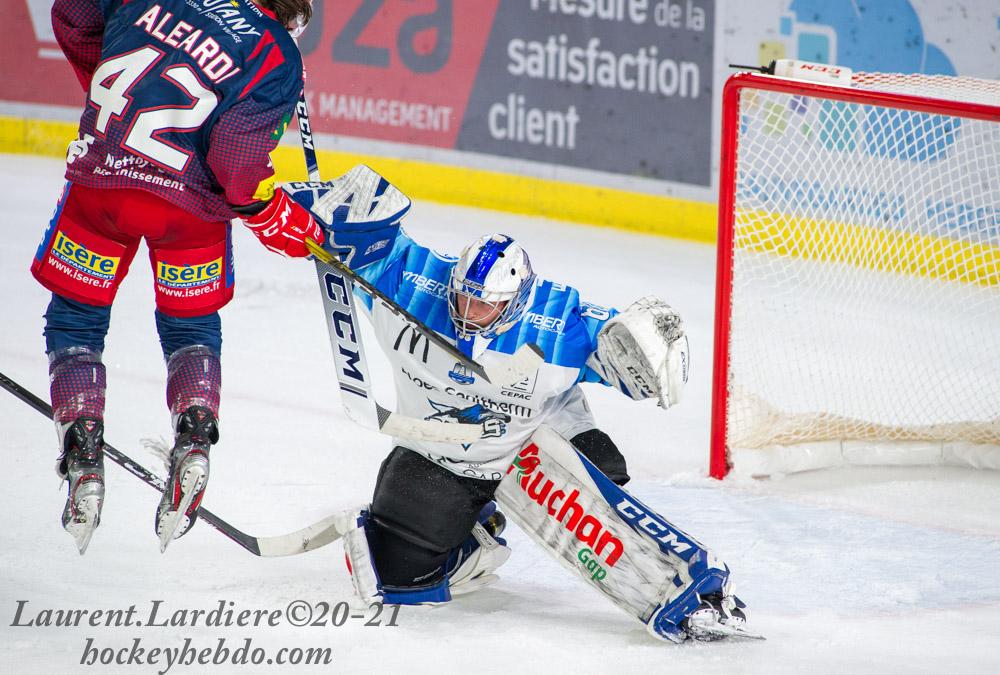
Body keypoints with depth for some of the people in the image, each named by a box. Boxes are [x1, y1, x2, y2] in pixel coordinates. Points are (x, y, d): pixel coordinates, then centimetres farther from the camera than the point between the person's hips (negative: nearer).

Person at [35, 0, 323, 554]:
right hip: (191, 202, -1)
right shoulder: (280, 58, -4)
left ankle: (82, 452, 2)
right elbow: (236, 158, -15)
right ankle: (195, 432, -2)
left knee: (74, 320, 17)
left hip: (100, 178, 1)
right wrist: (277, 219, 2)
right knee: (192, 327, 22)